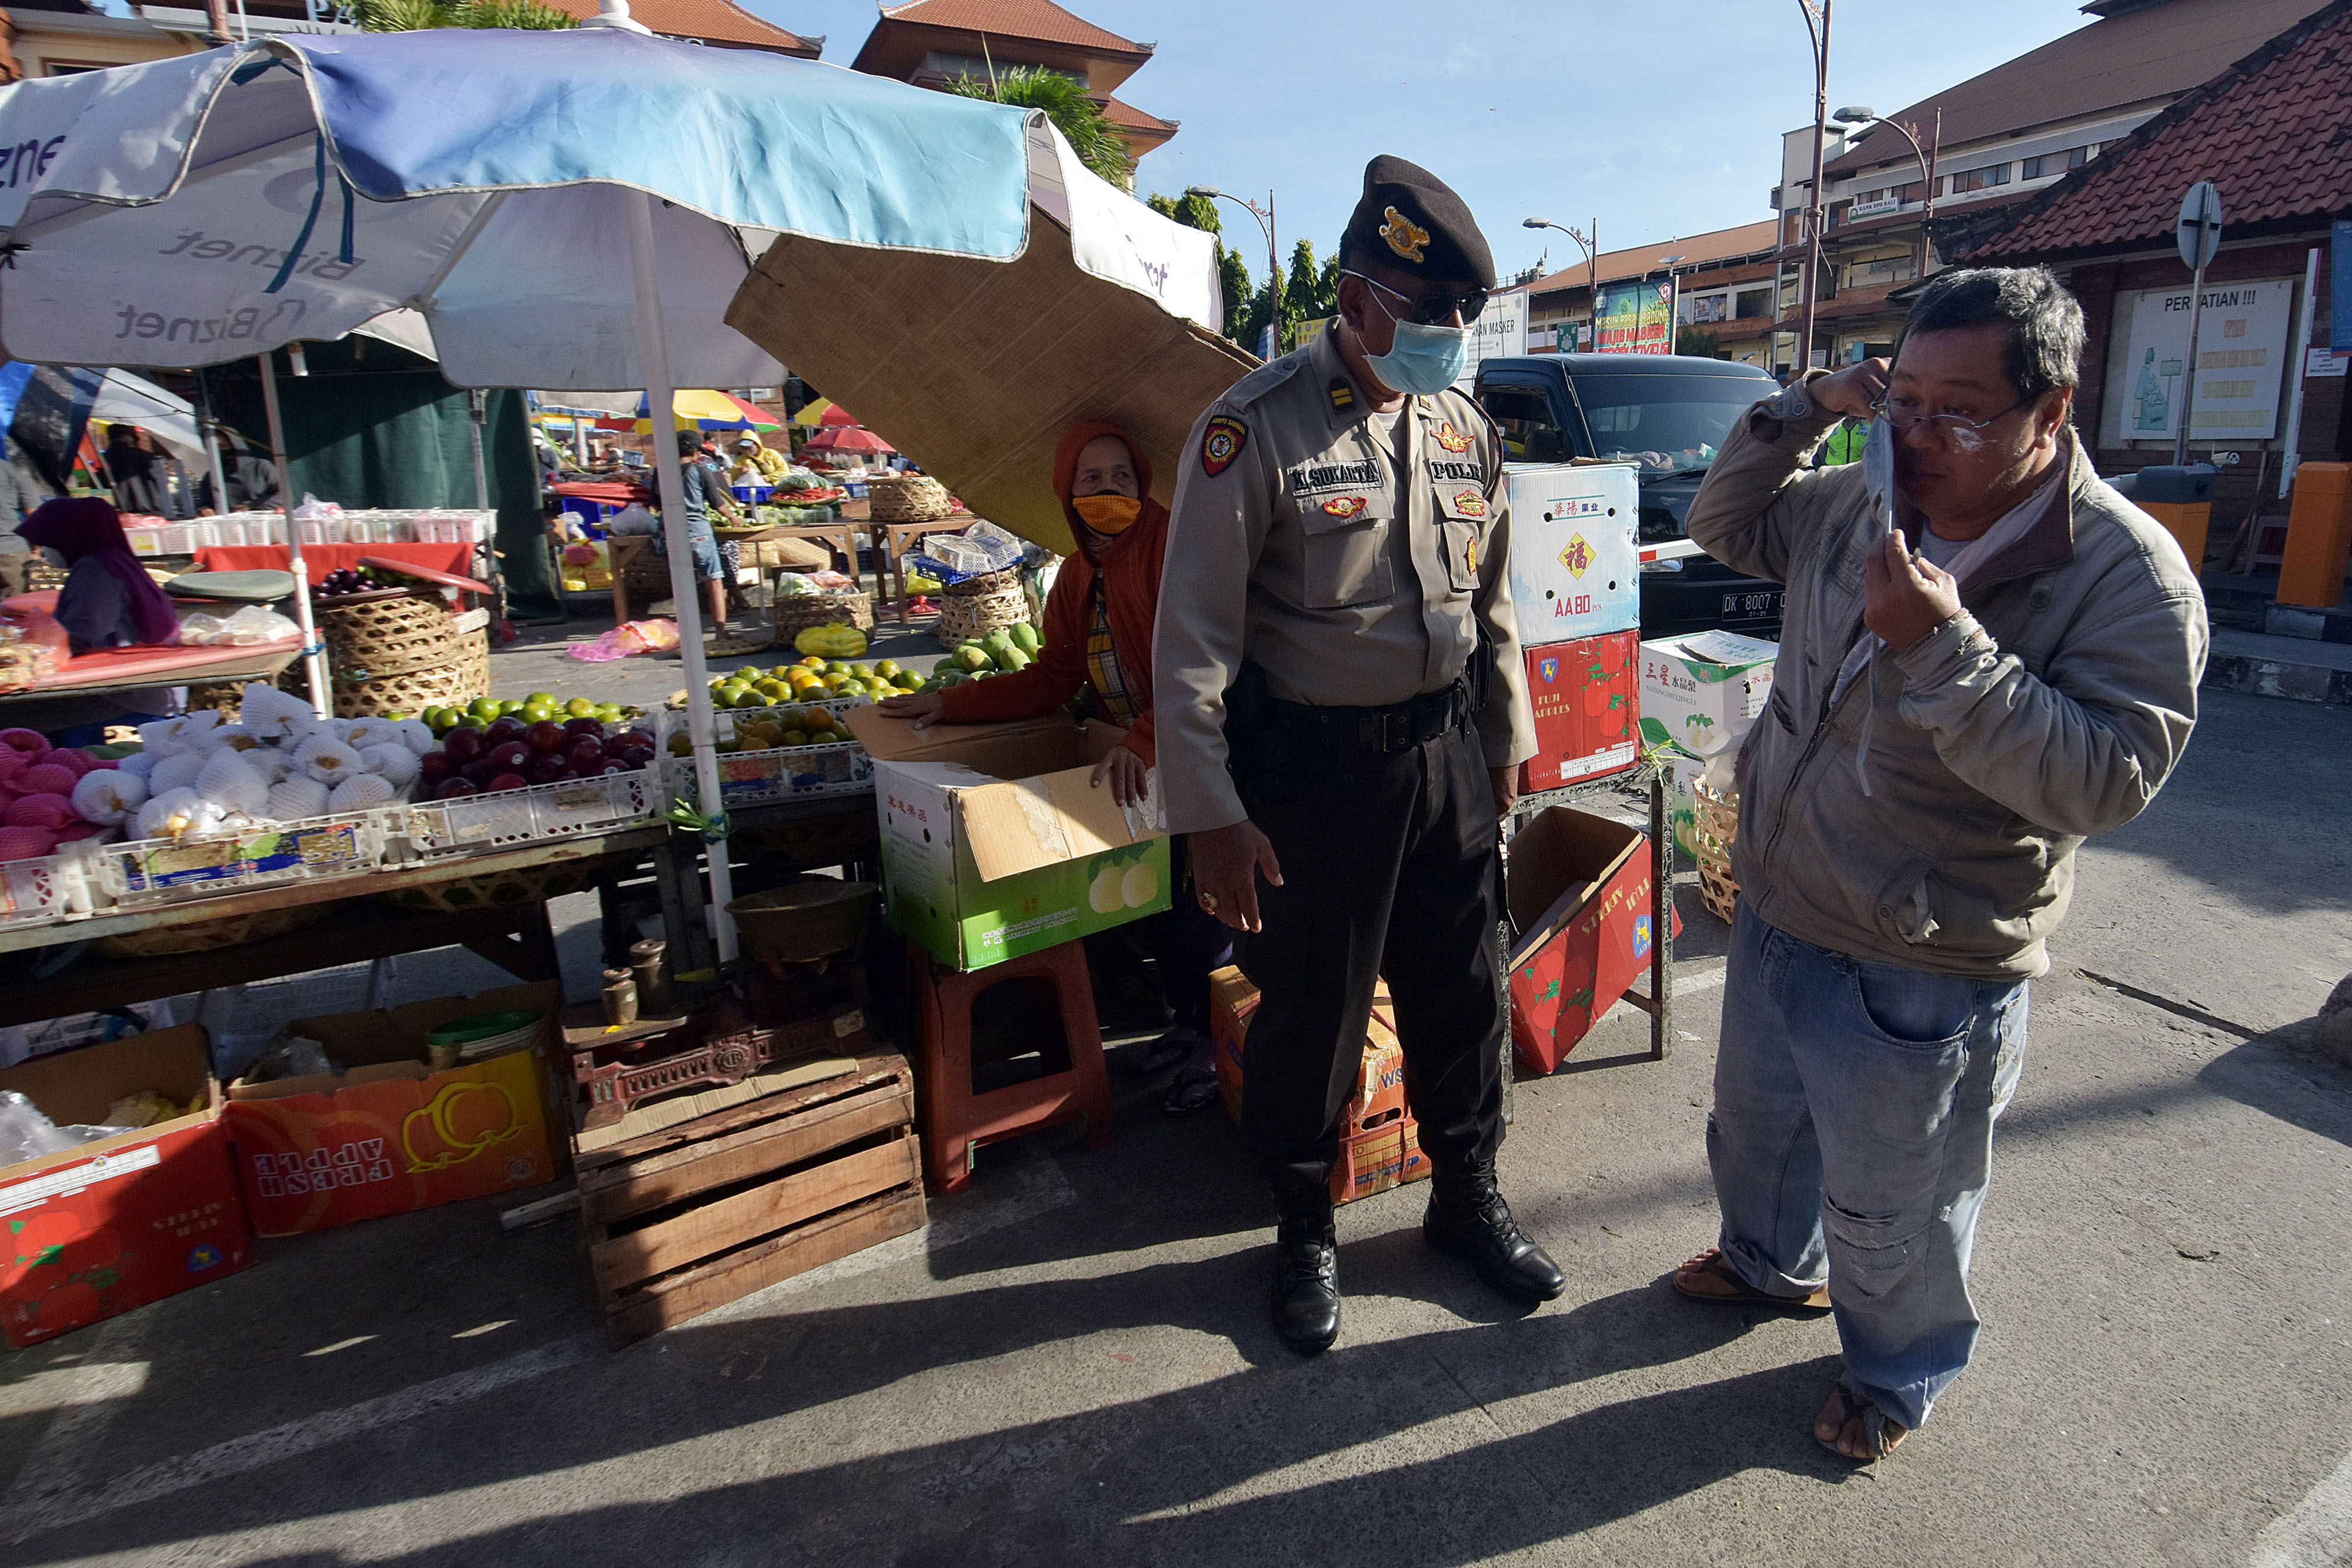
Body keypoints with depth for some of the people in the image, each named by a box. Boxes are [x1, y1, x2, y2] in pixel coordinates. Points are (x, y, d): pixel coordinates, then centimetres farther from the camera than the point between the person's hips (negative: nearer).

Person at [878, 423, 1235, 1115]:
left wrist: (1144, 742, -39)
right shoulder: (1077, 575, 8)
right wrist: (950, 703, 1)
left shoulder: (1172, 542, -17)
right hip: (1134, 763, 7)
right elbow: (1052, 679, 7)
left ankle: (1215, 1044, 21)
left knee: (1197, 902, 0)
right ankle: (1186, 1020, 36)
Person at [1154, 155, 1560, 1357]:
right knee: (1308, 1011, 9)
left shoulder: (1463, 427, 7)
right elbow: (1194, 638, -14)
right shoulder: (1255, 427, -12)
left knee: (1462, 993, 16)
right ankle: (1304, 1229, 34)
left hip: (1444, 751, 6)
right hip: (1312, 765, -5)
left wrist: (1507, 737, 17)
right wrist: (1211, 815, -16)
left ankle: (1466, 1195, 41)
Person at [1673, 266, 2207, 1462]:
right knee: (1754, 1127, 28)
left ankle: (1896, 1373, 44)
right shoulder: (1861, 506, -2)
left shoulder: (2129, 575, -19)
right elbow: (1722, 522, 12)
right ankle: (1772, 1264, 57)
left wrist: (1943, 646, -35)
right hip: (1775, 914, 6)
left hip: (1923, 976, -6)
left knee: (1889, 1211, 15)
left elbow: (2107, 778, -26)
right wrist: (1806, 409, -4)